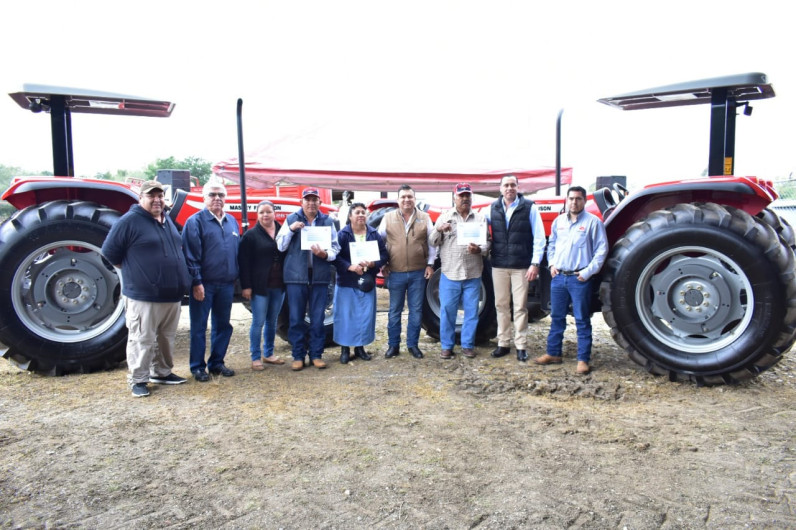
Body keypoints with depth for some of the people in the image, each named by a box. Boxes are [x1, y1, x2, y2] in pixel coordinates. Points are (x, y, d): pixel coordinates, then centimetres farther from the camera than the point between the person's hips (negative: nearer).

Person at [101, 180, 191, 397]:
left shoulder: (168, 220, 13)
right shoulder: (129, 221, -10)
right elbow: (110, 252, -8)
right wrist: (133, 271, -1)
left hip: (172, 294, 8)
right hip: (143, 295, -7)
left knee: (166, 337, 16)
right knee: (142, 340, 0)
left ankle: (162, 372, 30)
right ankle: (138, 380, 12)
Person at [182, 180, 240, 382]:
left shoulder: (232, 221, 12)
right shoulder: (195, 221, -6)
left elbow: (238, 250, 16)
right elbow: (191, 255, -11)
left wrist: (236, 277, 12)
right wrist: (196, 282, -16)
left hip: (227, 284, 6)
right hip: (204, 284, -6)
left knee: (223, 325, 12)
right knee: (199, 327, 3)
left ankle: (216, 363, 25)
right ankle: (197, 367, 14)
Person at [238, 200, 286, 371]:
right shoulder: (251, 235, -3)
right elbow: (244, 262, -7)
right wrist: (246, 286, -13)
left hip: (278, 286, 4)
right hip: (259, 286, -4)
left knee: (272, 321, 13)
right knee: (258, 322, -1)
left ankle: (268, 354, 25)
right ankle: (255, 357, 10)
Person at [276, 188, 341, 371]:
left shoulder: (327, 221, 7)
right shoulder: (291, 219, 5)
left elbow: (335, 247, 4)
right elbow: (280, 246, 2)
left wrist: (324, 254, -17)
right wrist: (290, 229, -13)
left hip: (320, 276, 1)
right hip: (296, 276, 0)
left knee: (318, 319, 7)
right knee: (296, 319, 4)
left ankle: (316, 354, 18)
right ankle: (298, 355, 15)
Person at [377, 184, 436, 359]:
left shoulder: (424, 218, 3)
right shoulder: (388, 218, 2)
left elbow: (432, 242, 8)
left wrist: (430, 264, 3)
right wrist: (382, 264, 2)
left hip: (418, 273, 1)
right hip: (395, 273, 0)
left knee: (416, 310, 8)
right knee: (394, 311, 7)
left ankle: (413, 344, 20)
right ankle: (393, 345, 19)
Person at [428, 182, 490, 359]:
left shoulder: (480, 219, 8)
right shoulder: (444, 217, 5)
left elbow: (487, 243, 6)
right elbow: (432, 242, 2)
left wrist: (479, 249, -16)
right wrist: (438, 230, -18)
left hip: (473, 275, 1)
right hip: (450, 274, -1)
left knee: (471, 311, 6)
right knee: (447, 311, 3)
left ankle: (468, 345, 19)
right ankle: (447, 346, 14)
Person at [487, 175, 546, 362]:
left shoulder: (529, 207, -2)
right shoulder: (493, 208, 7)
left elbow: (539, 237, -3)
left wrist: (535, 263, -9)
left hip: (521, 266, -3)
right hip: (499, 265, 3)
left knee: (520, 307, 1)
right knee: (501, 305, 9)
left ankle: (521, 346, 10)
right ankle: (503, 343, 19)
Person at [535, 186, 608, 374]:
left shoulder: (593, 222, -4)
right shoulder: (558, 221, 11)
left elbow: (601, 250, -5)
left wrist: (588, 272, -12)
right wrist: (552, 264, 7)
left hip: (580, 279, -5)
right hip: (558, 276, 5)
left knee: (582, 320, 1)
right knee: (557, 317, 13)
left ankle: (583, 360, 8)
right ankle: (553, 353, 24)